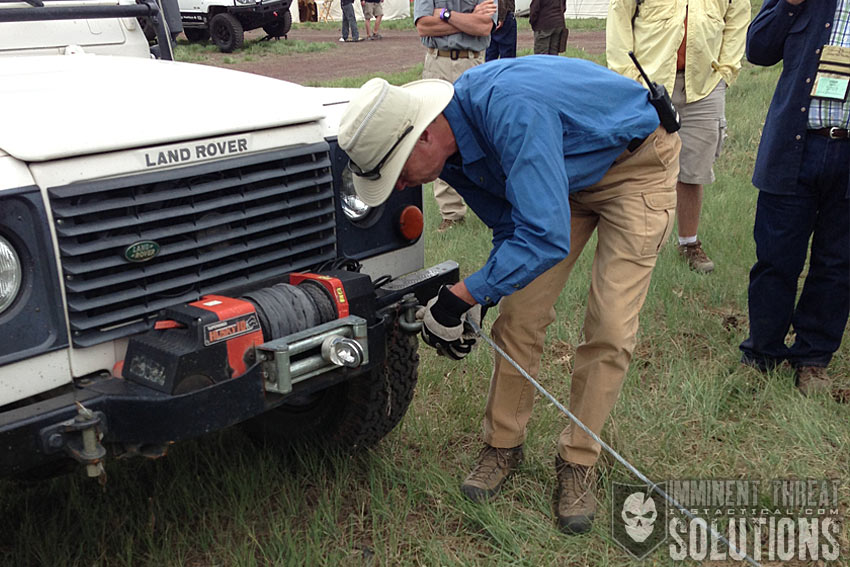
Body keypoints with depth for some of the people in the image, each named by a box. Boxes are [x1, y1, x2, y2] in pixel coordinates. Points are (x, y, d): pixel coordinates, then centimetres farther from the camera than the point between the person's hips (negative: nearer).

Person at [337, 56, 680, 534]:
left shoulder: (512, 110, -40)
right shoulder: (453, 147, -13)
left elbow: (545, 238, -43)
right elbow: (509, 224, 1)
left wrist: (461, 296, -35)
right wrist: (482, 304, -7)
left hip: (636, 165, -7)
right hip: (567, 173, 7)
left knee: (611, 329, -12)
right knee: (520, 312, 0)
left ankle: (579, 461, 6)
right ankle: (504, 445, 17)